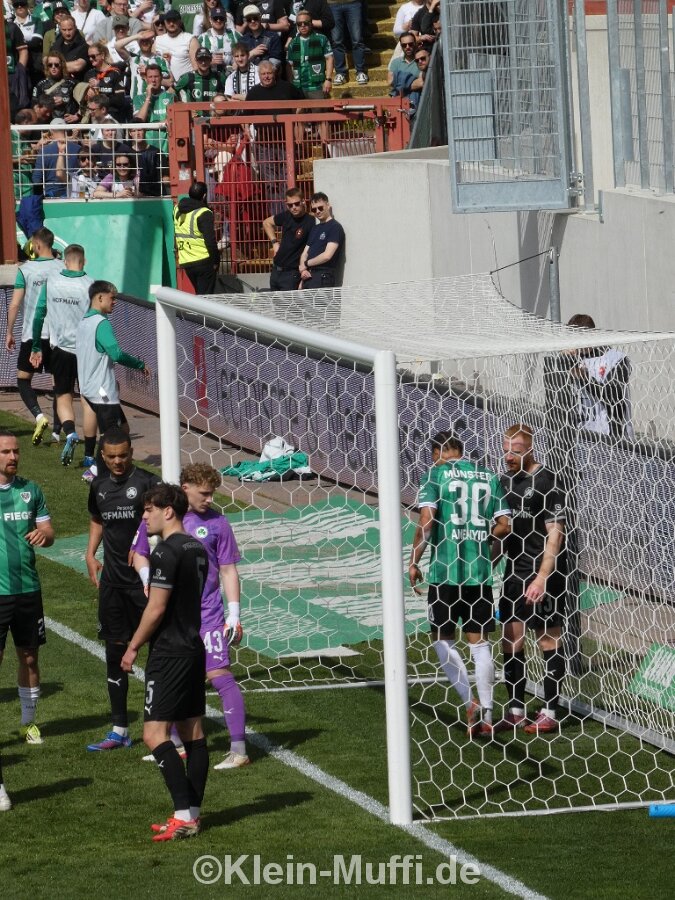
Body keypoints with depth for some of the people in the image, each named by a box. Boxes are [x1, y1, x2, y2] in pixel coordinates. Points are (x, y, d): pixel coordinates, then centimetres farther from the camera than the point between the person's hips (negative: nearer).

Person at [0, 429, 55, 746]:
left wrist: (43, 534, -14)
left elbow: (49, 534, 10)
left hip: (27, 589, 4)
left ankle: (29, 723, 24)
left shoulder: (30, 490, 7)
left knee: (29, 657, 12)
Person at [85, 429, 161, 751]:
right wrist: (90, 556, 14)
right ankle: (119, 730, 17)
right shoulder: (99, 486, 10)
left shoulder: (147, 483, -9)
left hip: (145, 580, -6)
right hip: (112, 582, 6)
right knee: (115, 653, 10)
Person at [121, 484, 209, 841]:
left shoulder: (166, 551, -17)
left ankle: (184, 815, -15)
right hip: (194, 648, 10)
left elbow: (156, 608, -18)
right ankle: (192, 813, 14)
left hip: (170, 653, -10)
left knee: (155, 733, -10)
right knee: (192, 732, 10)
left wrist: (134, 646, -6)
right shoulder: (197, 549, 12)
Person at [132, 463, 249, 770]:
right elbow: (139, 555, 12)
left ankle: (238, 749, -11)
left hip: (207, 615, -3)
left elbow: (228, 570, 1)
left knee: (219, 675, -11)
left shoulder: (216, 523, -2)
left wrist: (234, 614, -4)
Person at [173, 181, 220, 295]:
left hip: (185, 262, 6)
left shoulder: (177, 210, 7)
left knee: (200, 294, 18)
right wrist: (216, 260, -8)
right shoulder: (204, 214, -15)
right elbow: (210, 240, -17)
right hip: (203, 261, -6)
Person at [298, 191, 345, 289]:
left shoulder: (335, 227, -4)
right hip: (308, 277, 8)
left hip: (323, 278, -8)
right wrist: (303, 270, -1)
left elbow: (327, 255, -13)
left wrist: (306, 264, -1)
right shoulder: (315, 229, 22)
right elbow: (305, 254, 20)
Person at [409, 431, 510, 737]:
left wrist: (414, 562, -3)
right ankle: (486, 716, 4)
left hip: (445, 570, -3)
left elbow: (426, 522, -12)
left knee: (443, 638, 9)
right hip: (480, 570, 3)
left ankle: (471, 704, -5)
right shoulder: (489, 476, 10)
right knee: (479, 641, 8)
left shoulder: (436, 473, -3)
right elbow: (504, 526, 7)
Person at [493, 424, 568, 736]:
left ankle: (549, 713, 4)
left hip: (543, 573, -8)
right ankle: (515, 711, 16)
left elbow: (555, 534, -13)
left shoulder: (546, 481, -11)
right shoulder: (506, 482, 12)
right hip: (515, 573, 8)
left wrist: (542, 578, -18)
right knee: (511, 641, 8)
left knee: (548, 639, -1)